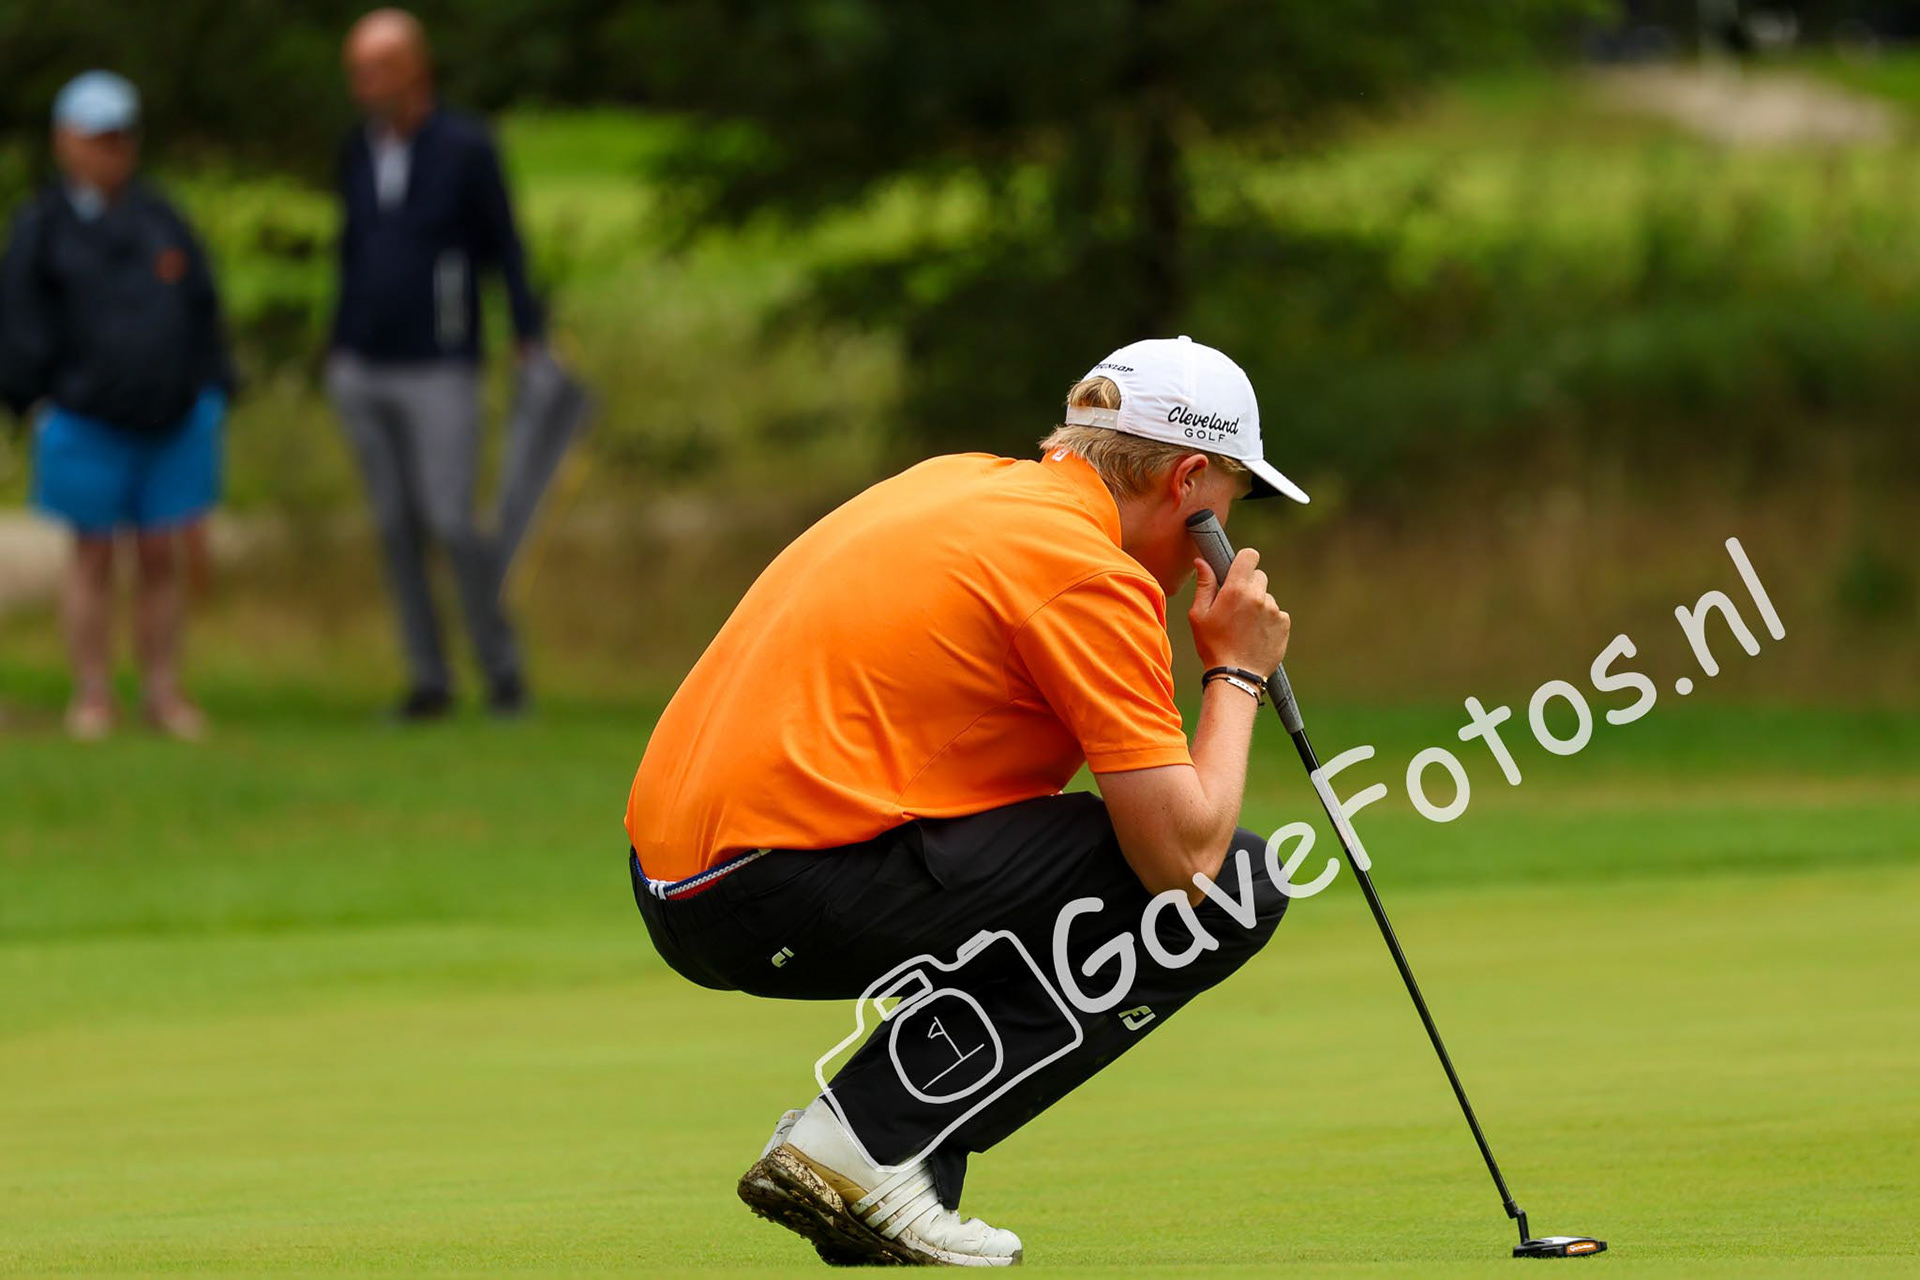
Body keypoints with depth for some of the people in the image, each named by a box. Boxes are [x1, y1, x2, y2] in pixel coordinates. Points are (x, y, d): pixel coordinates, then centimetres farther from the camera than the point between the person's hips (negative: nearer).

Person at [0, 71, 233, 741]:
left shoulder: (160, 220, 9)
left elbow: (201, 312, 14)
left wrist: (211, 395, 10)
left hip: (172, 420, 3)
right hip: (87, 423, -3)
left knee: (161, 557, 4)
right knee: (93, 555, 3)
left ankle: (164, 691, 11)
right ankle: (92, 694, 10)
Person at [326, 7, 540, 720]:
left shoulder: (466, 148, -10)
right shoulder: (358, 154, 6)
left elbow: (504, 249, -6)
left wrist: (531, 340, -11)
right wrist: (338, 353, 15)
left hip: (441, 373, -5)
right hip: (366, 370, 5)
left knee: (452, 523, -11)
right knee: (397, 528, 5)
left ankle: (502, 667, 6)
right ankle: (428, 680, 11)